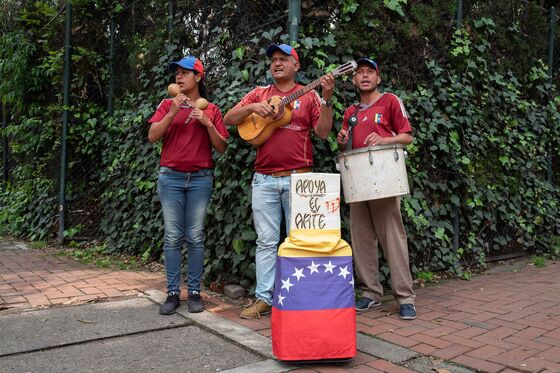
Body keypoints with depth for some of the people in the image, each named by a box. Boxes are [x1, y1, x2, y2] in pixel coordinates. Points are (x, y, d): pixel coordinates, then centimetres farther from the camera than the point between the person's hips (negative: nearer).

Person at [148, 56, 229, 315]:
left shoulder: (211, 110, 8)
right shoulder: (167, 104, 10)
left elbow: (221, 148, 4)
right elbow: (152, 137, -2)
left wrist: (207, 123, -10)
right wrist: (173, 113, -12)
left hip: (200, 178, 0)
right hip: (171, 176, 1)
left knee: (195, 237, 0)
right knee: (172, 237, 0)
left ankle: (194, 292, 8)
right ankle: (172, 293, 7)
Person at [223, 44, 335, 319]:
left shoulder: (308, 95, 7)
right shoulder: (259, 93, 13)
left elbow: (323, 132, -3)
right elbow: (229, 120, 7)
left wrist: (326, 99, -15)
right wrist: (253, 107, -9)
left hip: (298, 178, -2)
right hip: (264, 179, 2)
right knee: (266, 241, 4)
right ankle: (263, 298, 10)